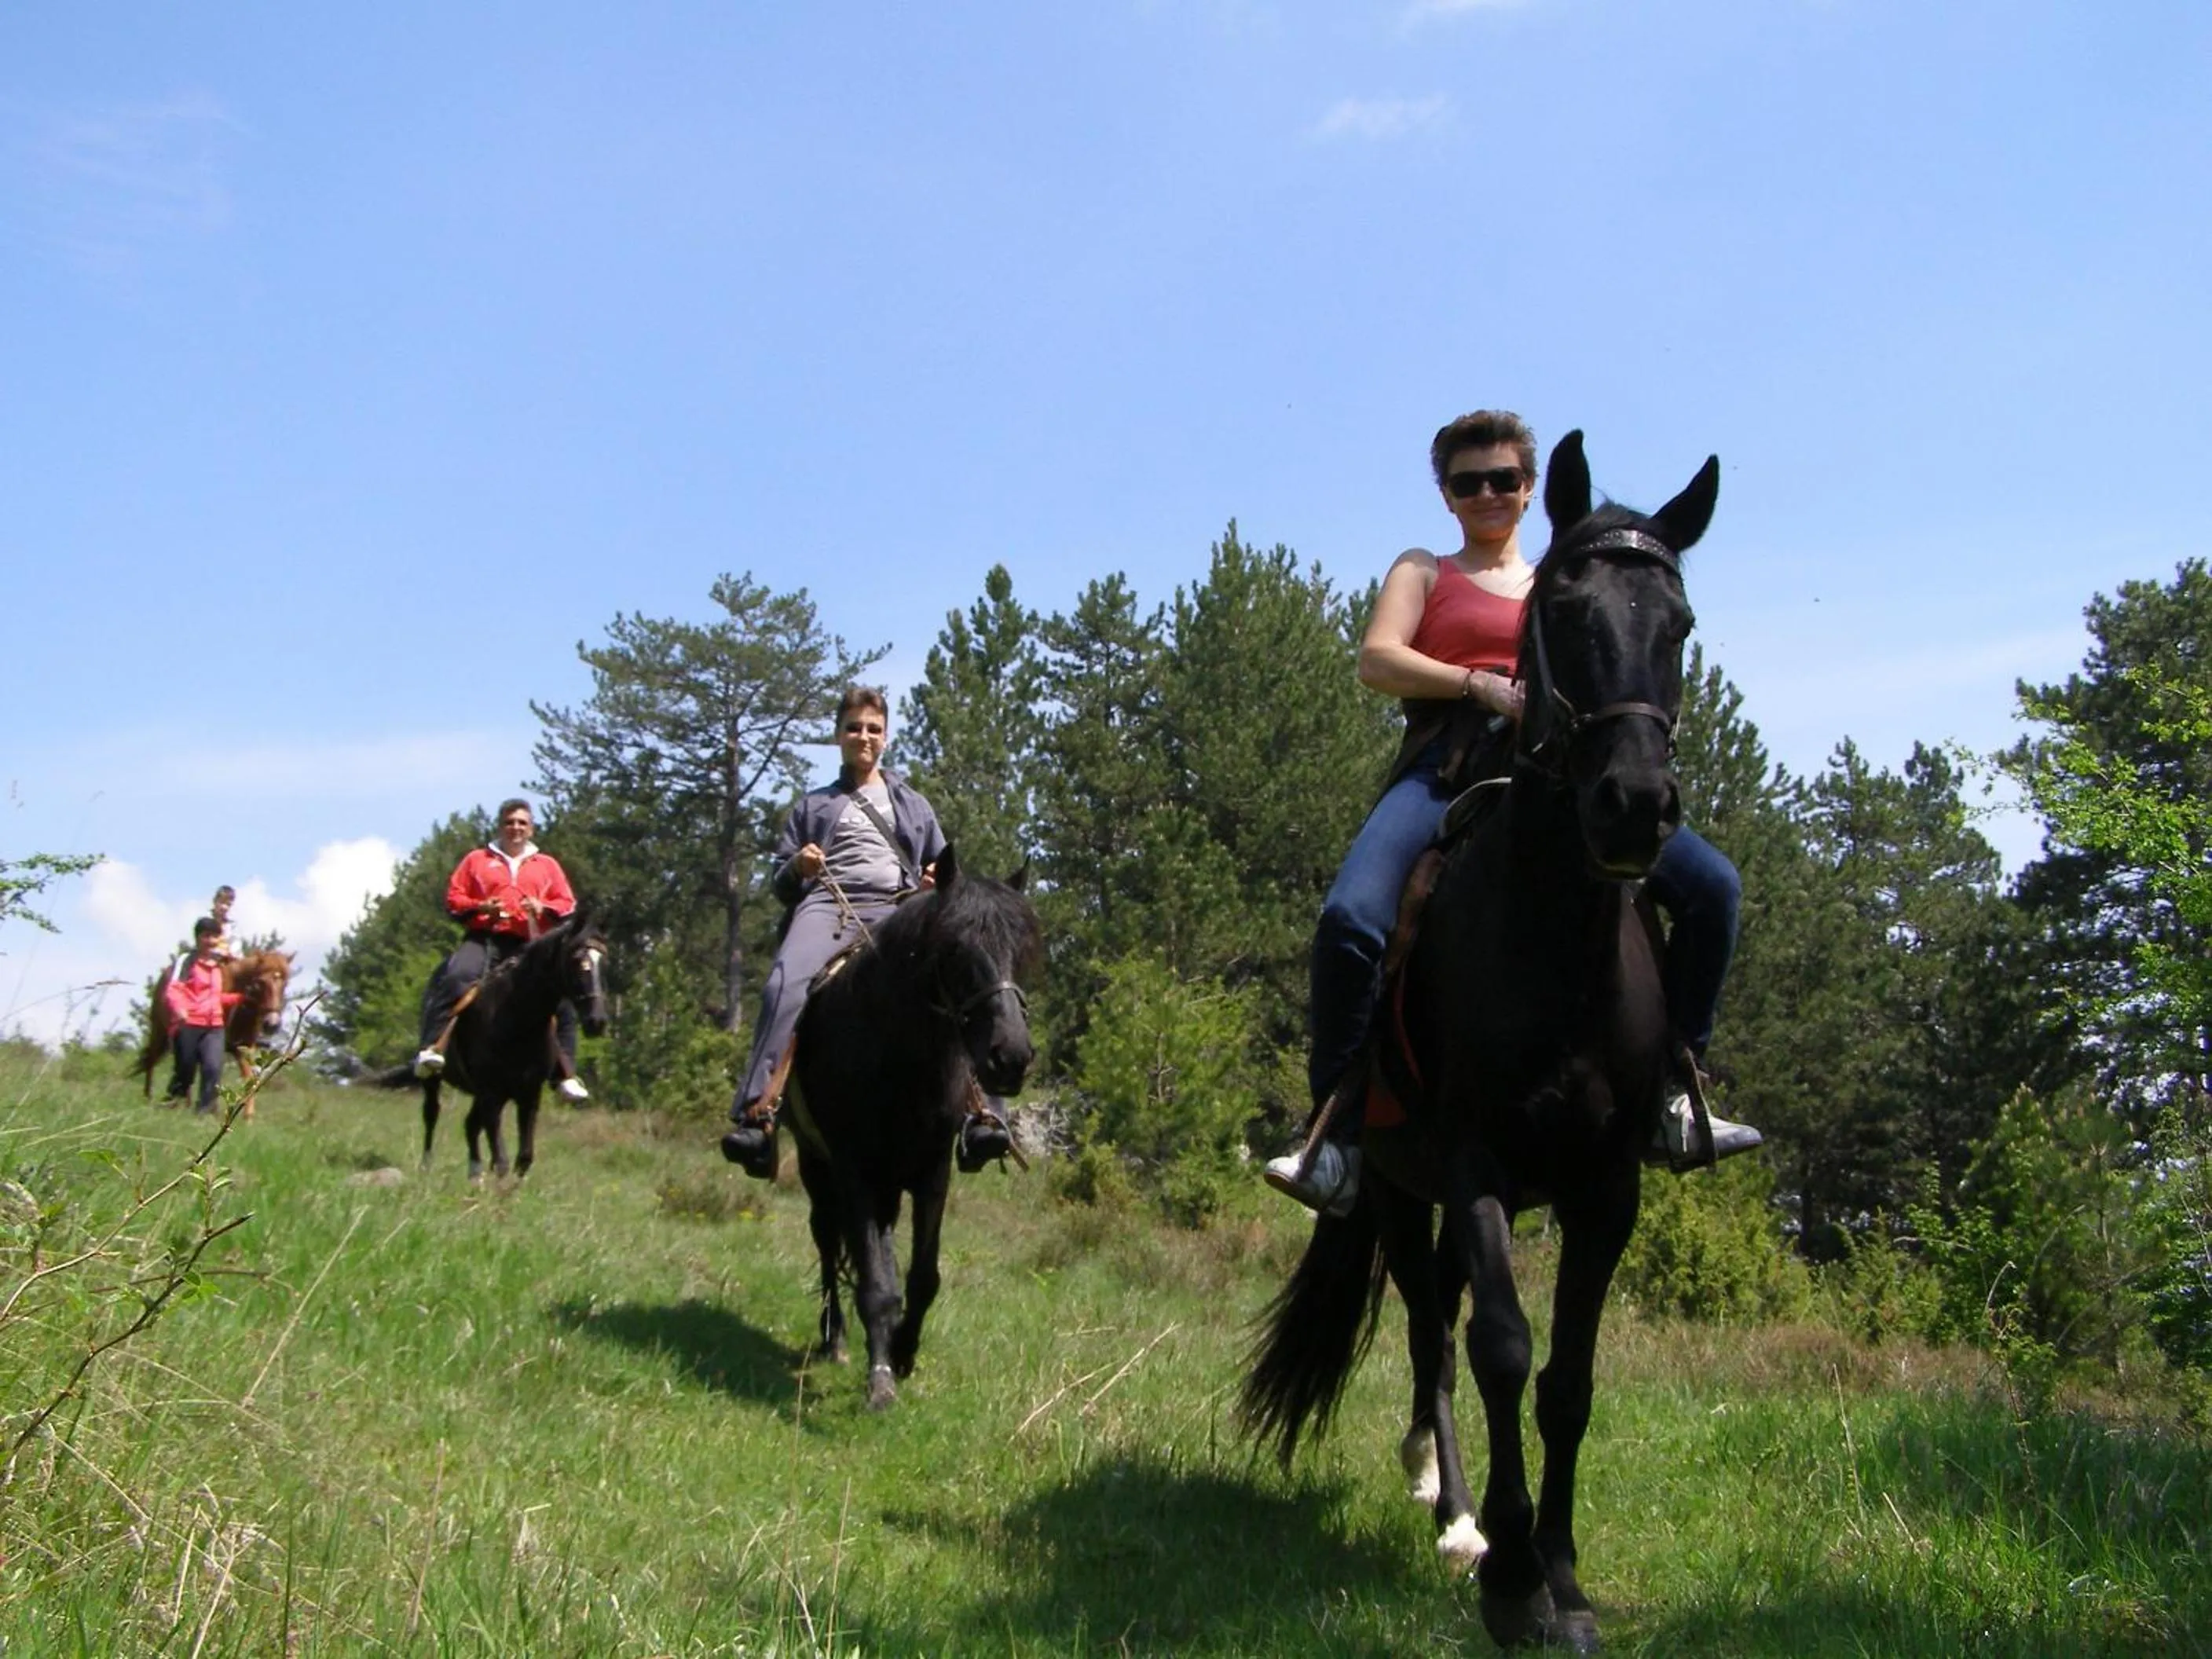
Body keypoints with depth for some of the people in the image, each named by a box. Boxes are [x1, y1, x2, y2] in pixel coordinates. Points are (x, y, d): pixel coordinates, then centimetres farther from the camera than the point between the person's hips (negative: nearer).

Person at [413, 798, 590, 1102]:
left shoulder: (547, 865, 19)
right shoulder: (477, 859, 16)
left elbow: (567, 904, 14)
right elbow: (453, 898, 11)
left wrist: (543, 908, -8)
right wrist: (480, 907, -10)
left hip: (530, 943, 2)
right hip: (485, 938, -2)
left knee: (563, 998, -14)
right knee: (457, 976, -33)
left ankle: (566, 1073, -8)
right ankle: (432, 1047, -39)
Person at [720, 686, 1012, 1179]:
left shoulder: (914, 805, 31)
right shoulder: (814, 806, 29)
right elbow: (781, 884, 26)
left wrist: (940, 881, 5)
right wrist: (797, 867, 2)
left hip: (900, 907, 0)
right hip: (827, 903, 0)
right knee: (785, 984, -35)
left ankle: (978, 1116, -39)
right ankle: (759, 1114, -45)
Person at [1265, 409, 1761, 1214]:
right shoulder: (1423, 572, 20)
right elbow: (1377, 660, 1)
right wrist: (1481, 684, -14)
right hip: (1447, 766, -3)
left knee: (1712, 885, -16)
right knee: (1350, 919, -30)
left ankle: (1670, 1098, -5)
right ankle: (1337, 1139, -19)